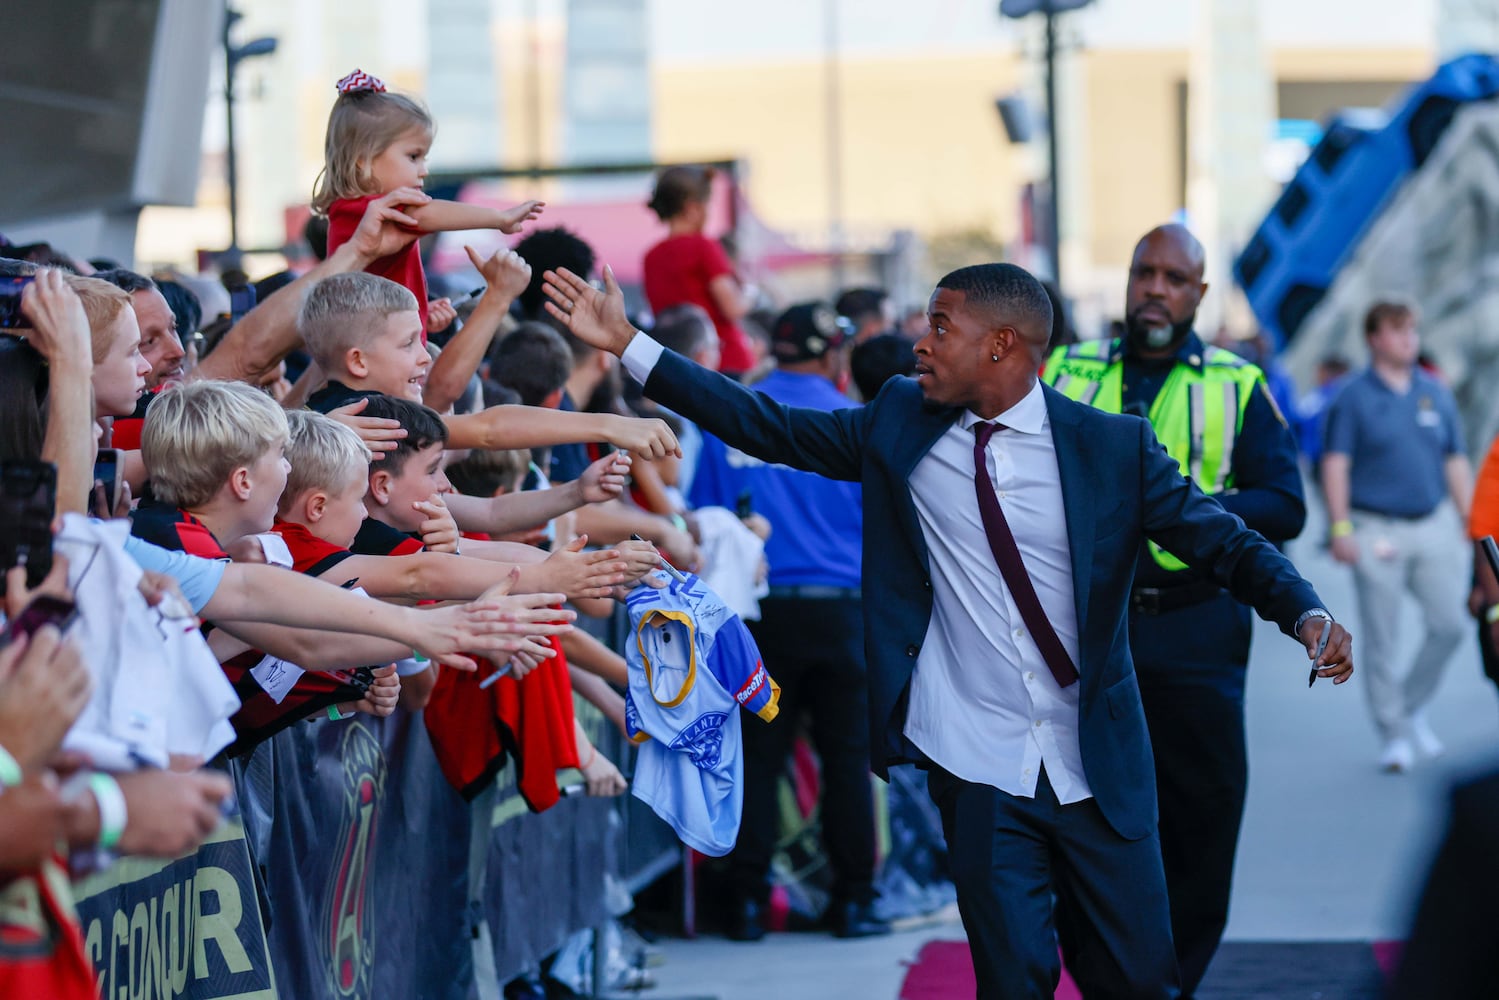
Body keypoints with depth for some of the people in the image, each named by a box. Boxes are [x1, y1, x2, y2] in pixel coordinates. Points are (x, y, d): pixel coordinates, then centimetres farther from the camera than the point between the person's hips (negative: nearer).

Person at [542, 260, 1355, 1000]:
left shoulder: (1113, 446, -5)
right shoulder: (899, 427, 3)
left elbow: (1224, 541, -4)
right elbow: (769, 427, 5)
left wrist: (1308, 615, -22)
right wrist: (627, 346, 2)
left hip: (1099, 770, -1)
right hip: (981, 774, 1)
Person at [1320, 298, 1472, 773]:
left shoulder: (1436, 394, 10)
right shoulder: (1354, 396, -2)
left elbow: (1456, 463, 14)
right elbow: (1335, 465, -5)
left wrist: (1470, 521, 10)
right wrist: (1340, 528, -12)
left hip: (1434, 525, 4)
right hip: (1377, 530, -4)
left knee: (1450, 624, -4)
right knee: (1382, 641, -1)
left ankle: (1413, 706, 19)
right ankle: (1394, 735, 9)